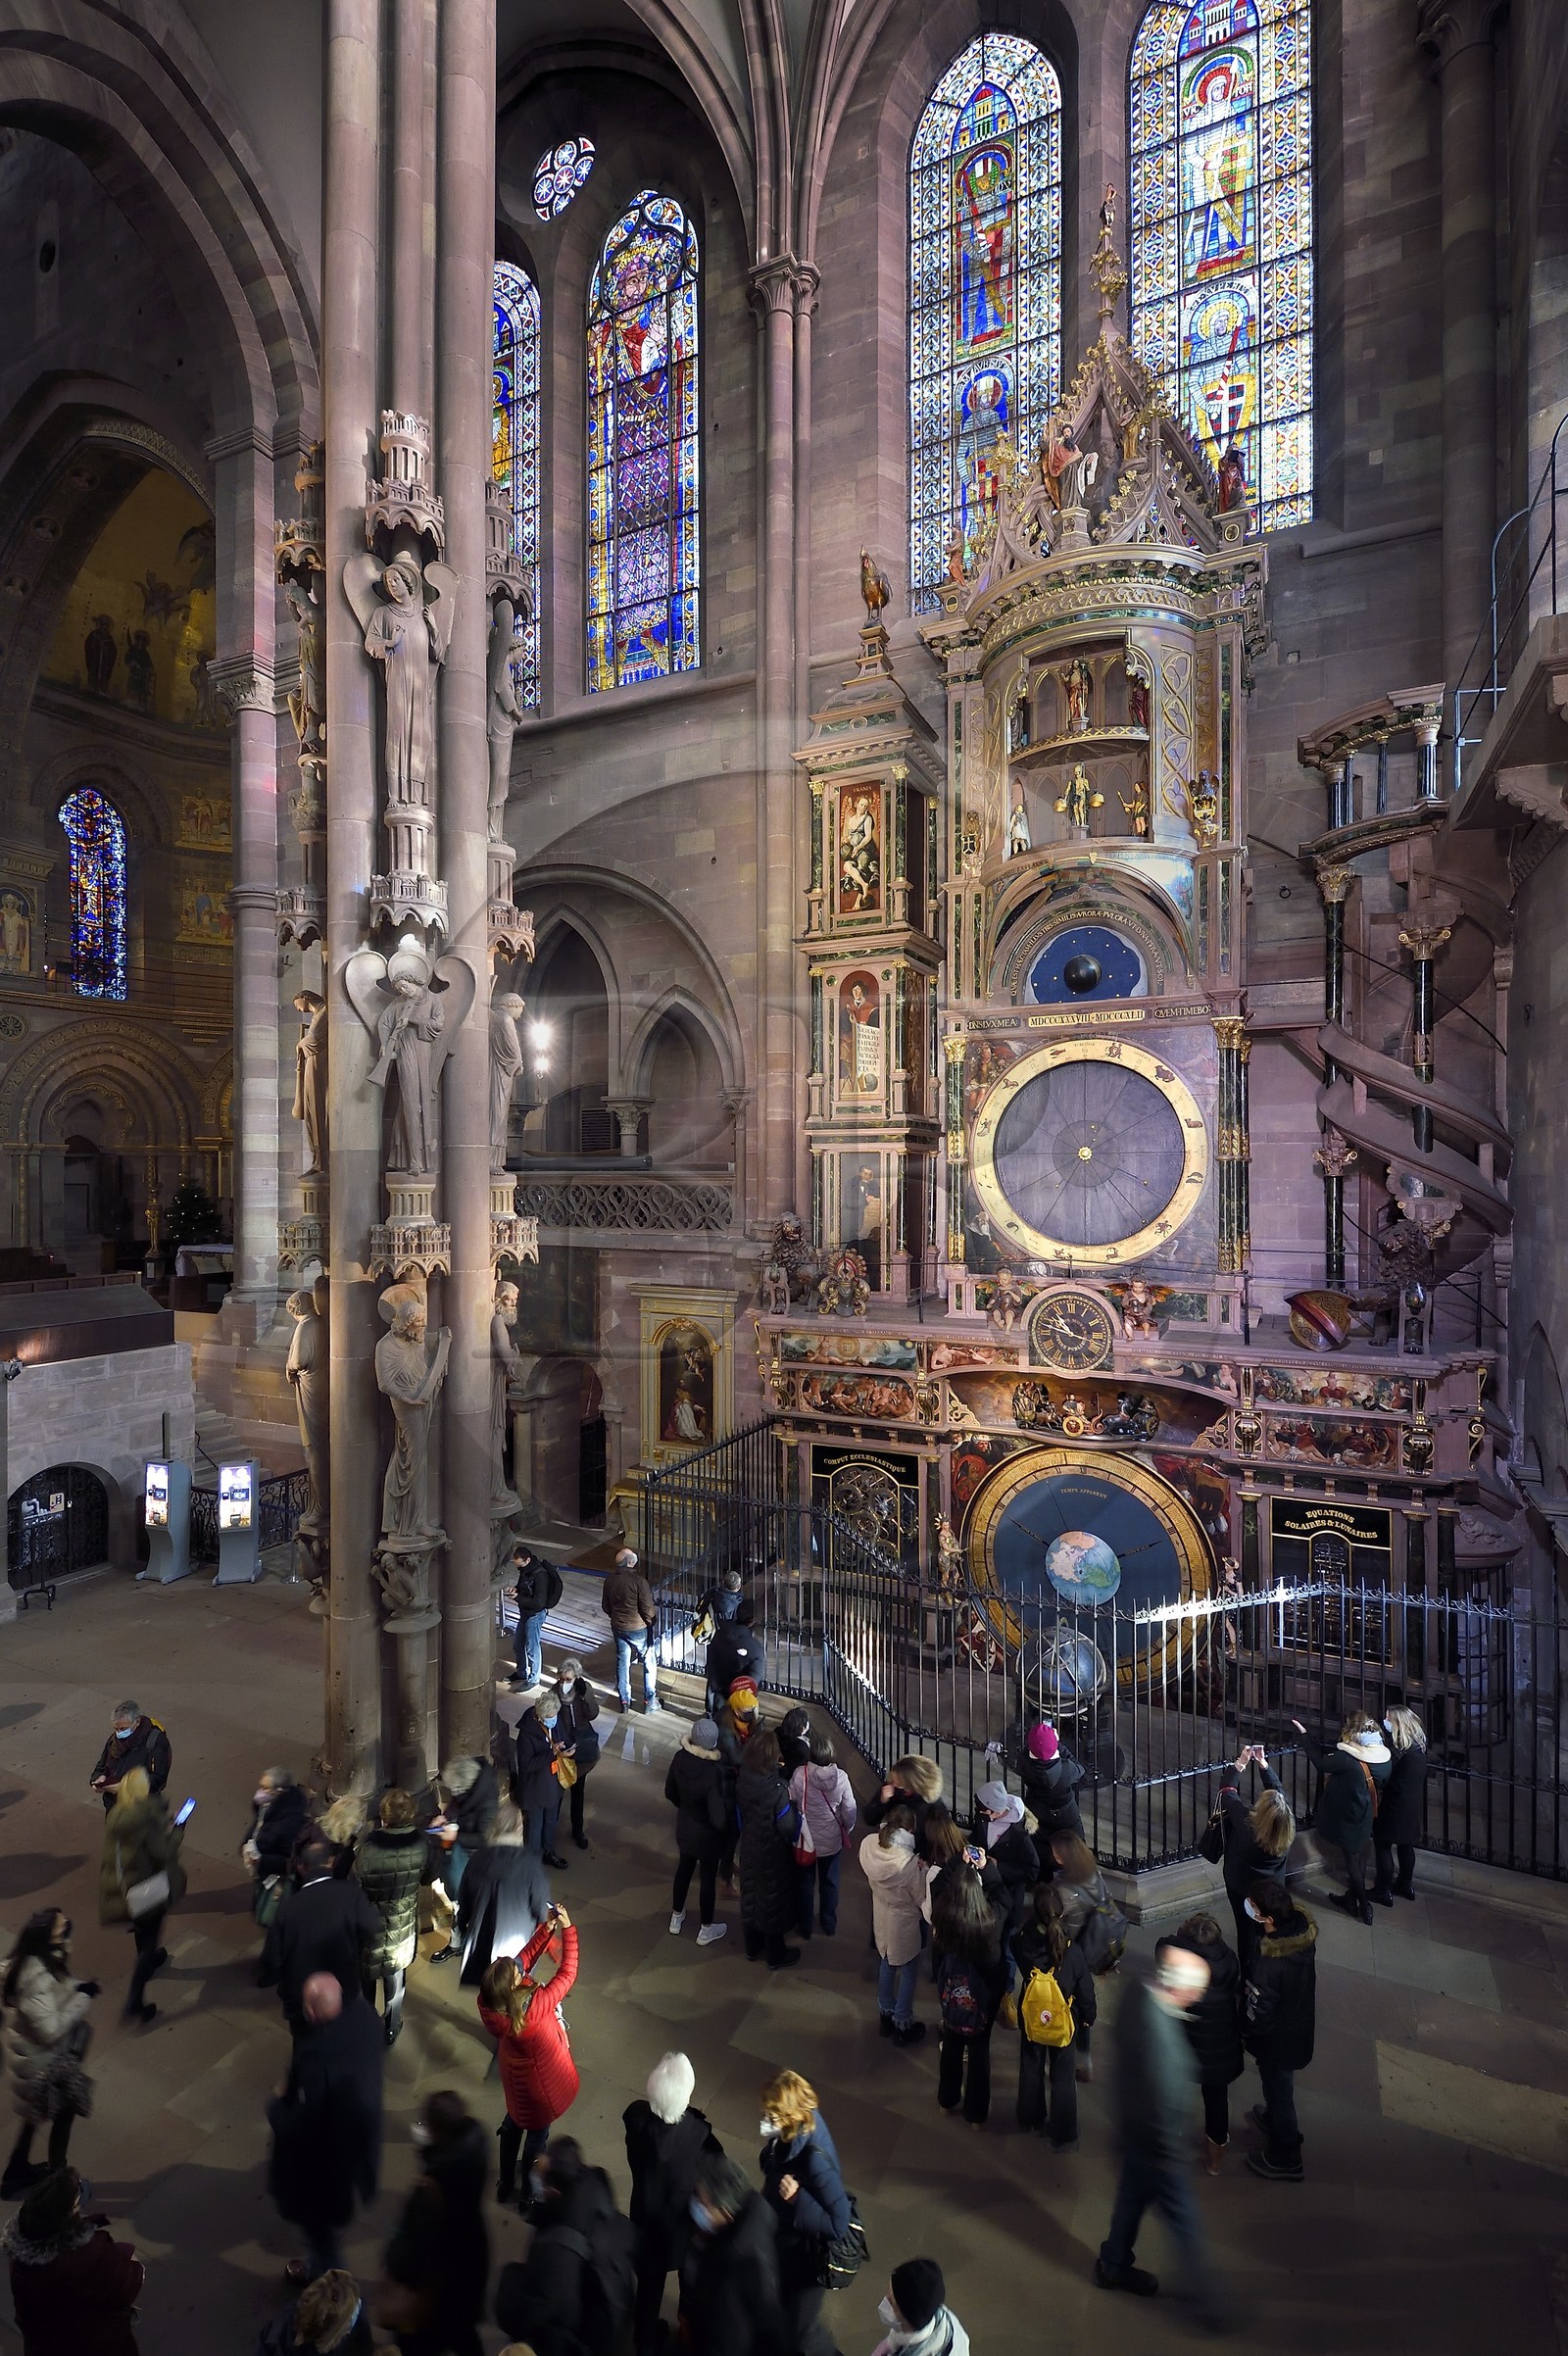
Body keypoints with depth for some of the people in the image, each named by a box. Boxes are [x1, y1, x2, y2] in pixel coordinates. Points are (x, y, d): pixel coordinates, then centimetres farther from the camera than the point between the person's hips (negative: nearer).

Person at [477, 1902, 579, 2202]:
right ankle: (529, 2195, 48)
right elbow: (567, 1972, -36)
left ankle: (505, 2184, 55)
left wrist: (546, 1929, -21)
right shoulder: (535, 2006, -46)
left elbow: (524, 1959, -18)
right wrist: (568, 1928, -31)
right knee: (537, 2135, 24)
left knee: (513, 2122, 33)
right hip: (543, 2079, -5)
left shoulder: (488, 2002, -30)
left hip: (515, 2074, 5)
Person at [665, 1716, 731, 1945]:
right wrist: (728, 1831, -7)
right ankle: (706, 1930, 39)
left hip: (684, 1827, 5)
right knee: (708, 1878, 18)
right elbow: (717, 1816, -28)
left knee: (684, 1869, 27)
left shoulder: (680, 1758, -19)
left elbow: (670, 1793, -2)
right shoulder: (714, 1771, -36)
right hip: (708, 1834, -5)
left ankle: (676, 1919, 48)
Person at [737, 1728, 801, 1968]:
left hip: (749, 1849, 6)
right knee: (773, 1899, 16)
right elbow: (789, 1827, -27)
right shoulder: (776, 1790, -35)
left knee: (750, 1894, 25)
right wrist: (790, 1802, -13)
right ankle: (775, 1956, 37)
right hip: (773, 1854, -5)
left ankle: (752, 1947, 46)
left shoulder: (742, 1780, -16)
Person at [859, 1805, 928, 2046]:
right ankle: (902, 2026, 38)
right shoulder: (909, 1863, -38)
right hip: (904, 1922, -5)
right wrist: (923, 1870, -9)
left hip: (881, 1917, 5)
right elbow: (922, 1898, -22)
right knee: (908, 1972, 21)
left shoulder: (868, 1844, -23)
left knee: (886, 1965, 29)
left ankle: (885, 2016, 48)